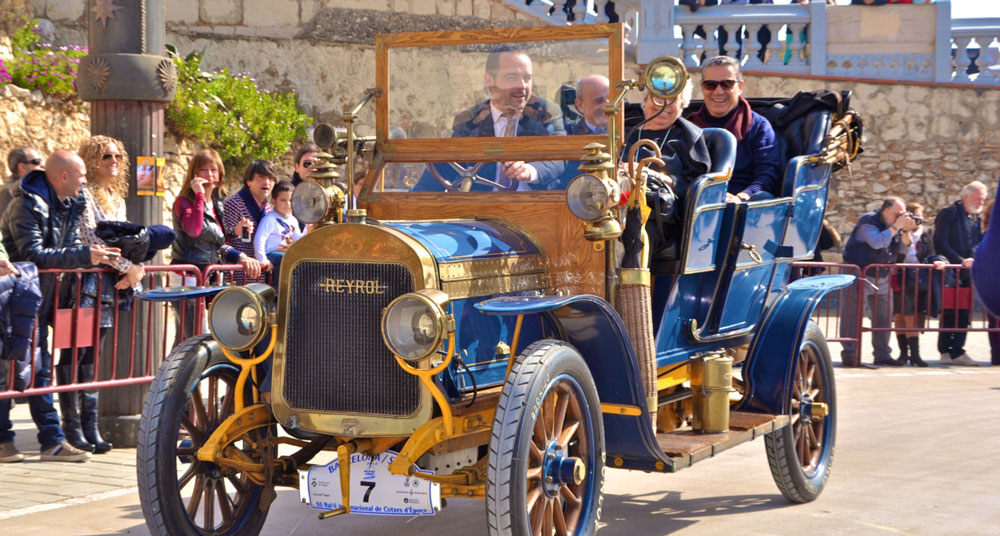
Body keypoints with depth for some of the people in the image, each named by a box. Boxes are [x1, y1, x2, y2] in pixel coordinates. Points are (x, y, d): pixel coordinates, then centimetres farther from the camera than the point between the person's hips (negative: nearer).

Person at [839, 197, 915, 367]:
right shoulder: (868, 222, -13)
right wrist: (896, 227, -25)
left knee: (884, 316, 8)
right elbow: (877, 242, -29)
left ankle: (882, 354, 16)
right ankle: (849, 355, -4)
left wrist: (906, 231, -8)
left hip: (882, 279, 8)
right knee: (852, 315, -7)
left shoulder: (894, 225, 9)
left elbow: (901, 249, 7)